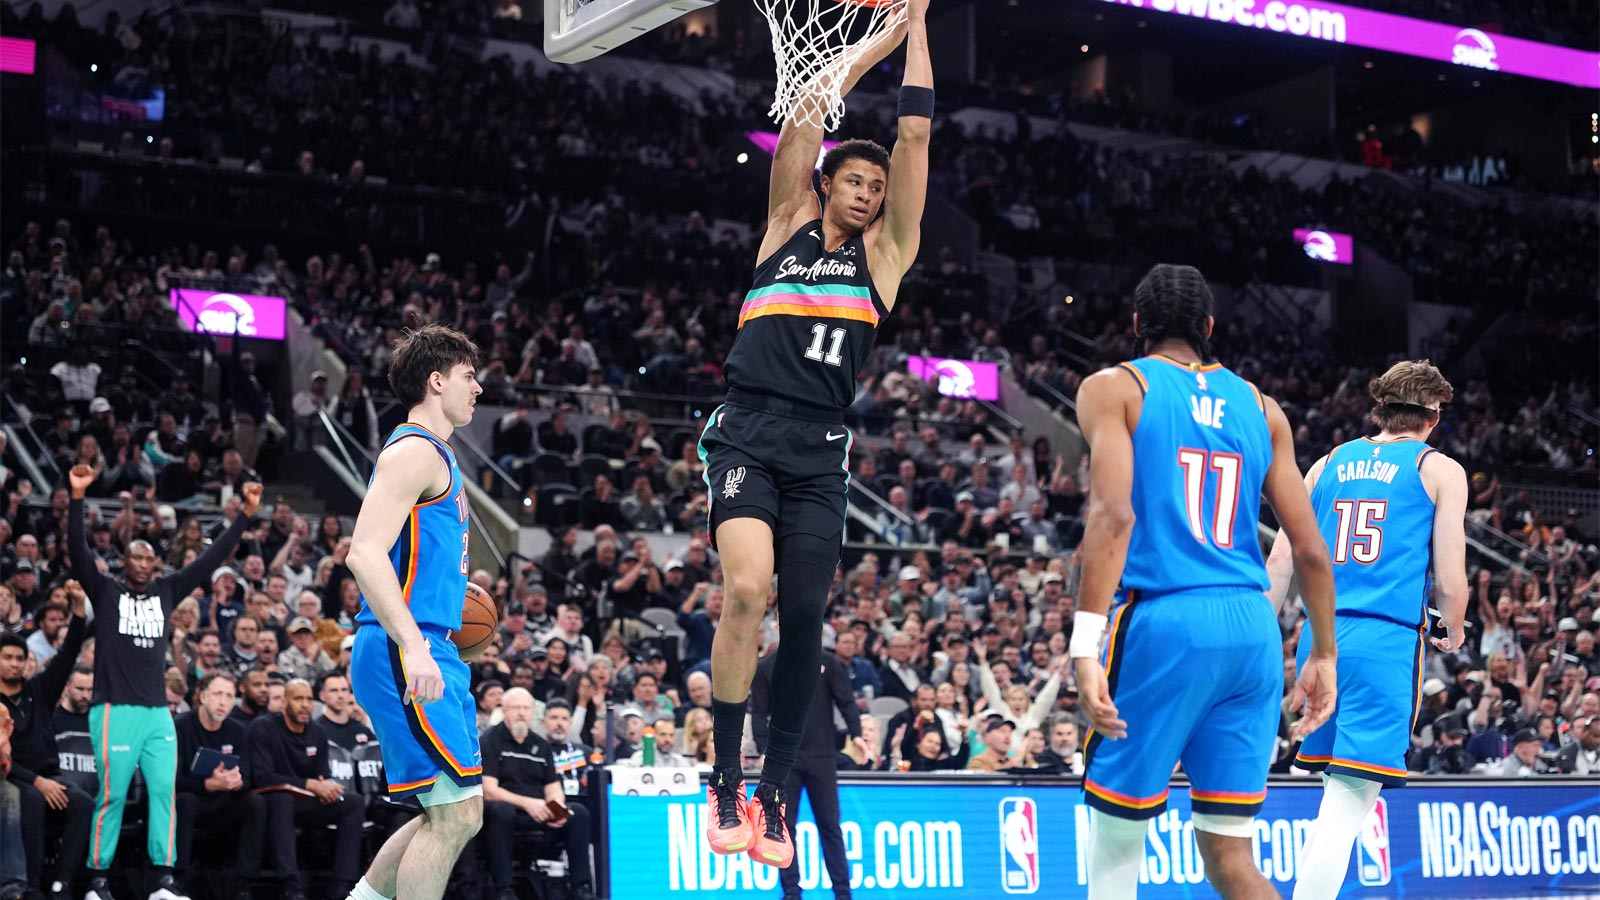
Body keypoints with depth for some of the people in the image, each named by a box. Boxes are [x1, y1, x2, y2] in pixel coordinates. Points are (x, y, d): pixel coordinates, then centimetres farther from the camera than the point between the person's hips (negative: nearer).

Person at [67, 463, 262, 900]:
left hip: (158, 712, 4)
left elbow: (211, 558, 12)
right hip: (115, 710, -4)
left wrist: (246, 514, 7)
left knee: (164, 790, -2)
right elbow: (78, 551, -9)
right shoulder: (105, 591, 4)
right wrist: (77, 497, -21)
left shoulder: (166, 591, 13)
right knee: (112, 795, -5)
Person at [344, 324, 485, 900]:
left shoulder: (434, 455, 22)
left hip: (428, 653, 10)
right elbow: (364, 553, -21)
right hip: (403, 654, -10)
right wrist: (413, 646, -28)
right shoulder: (415, 452, -9)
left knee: (458, 814, 13)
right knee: (455, 811, -11)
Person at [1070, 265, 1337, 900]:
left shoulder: (1113, 388, 3)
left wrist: (1086, 644, -19)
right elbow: (1310, 548, 12)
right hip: (1253, 628, 4)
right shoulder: (1260, 406, 17)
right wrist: (1324, 655, 22)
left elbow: (1114, 514, -13)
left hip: (1164, 622, -4)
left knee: (1116, 837, 9)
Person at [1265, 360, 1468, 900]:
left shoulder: (1329, 464, 16)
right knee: (1350, 800, -10)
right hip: (1387, 642, -5)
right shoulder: (1440, 470, 4)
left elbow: (1280, 561, 12)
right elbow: (1450, 580, -1)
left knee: (1340, 791, 20)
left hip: (1320, 636, 5)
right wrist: (1454, 633, 19)